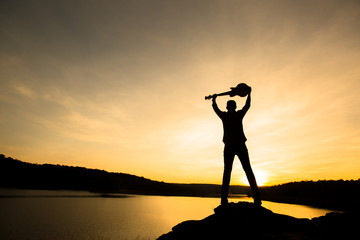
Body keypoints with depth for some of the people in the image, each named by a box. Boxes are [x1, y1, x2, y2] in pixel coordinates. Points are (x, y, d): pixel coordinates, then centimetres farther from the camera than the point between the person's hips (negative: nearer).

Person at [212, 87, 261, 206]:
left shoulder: (224, 115, 8)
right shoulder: (239, 114, 7)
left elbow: (215, 108, 26)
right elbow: (247, 105, 25)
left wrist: (214, 99, 45)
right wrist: (249, 93, 40)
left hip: (229, 146, 0)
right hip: (241, 146, 0)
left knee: (227, 171, -2)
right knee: (248, 170, 1)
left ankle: (224, 198, -9)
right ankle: (257, 197, -5)